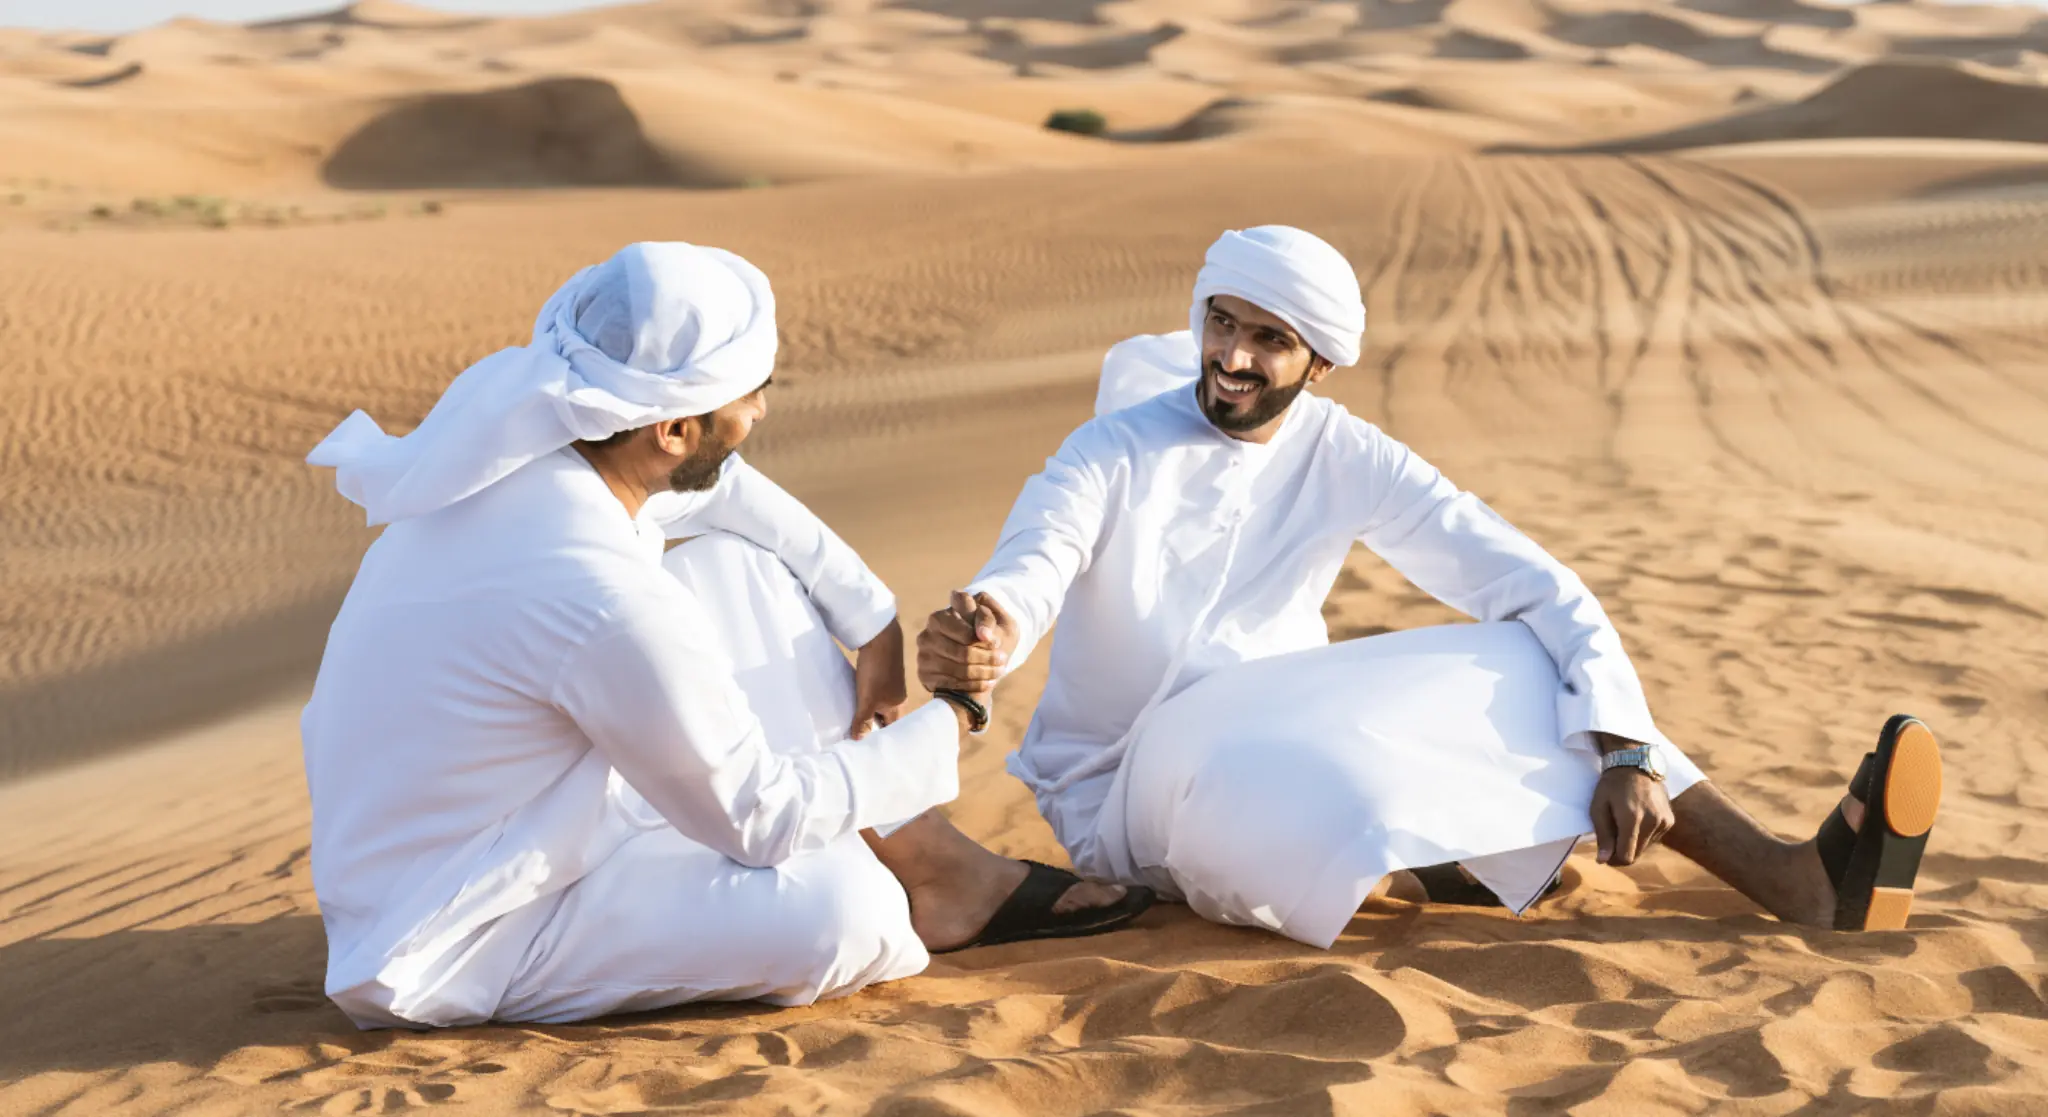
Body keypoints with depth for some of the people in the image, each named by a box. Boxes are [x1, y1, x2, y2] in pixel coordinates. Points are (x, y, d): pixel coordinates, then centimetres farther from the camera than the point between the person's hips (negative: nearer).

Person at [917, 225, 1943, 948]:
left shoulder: (1346, 459, -4)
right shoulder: (1111, 456, -12)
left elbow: (1540, 590, -10)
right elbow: (1028, 574, -32)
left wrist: (1625, 748, -26)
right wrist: (977, 640, -57)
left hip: (1282, 753, 4)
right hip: (1123, 793, -3)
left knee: (1519, 669, -14)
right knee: (1249, 775, -39)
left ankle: (1799, 881, -22)